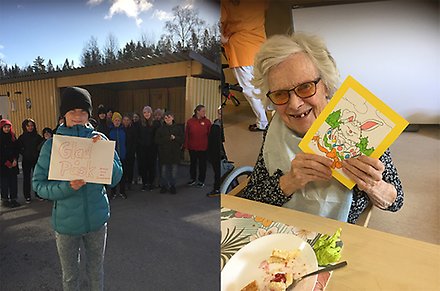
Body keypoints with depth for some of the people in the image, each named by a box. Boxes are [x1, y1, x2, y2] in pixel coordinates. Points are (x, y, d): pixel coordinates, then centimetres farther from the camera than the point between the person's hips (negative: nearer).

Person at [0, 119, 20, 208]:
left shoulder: (13, 136, 9)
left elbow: (16, 149, 7)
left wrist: (15, 160, -7)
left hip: (13, 164, 3)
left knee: (13, 181, 4)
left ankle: (13, 199, 11)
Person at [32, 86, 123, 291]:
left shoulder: (100, 139, -6)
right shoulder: (52, 145, -7)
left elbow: (115, 178, -9)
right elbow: (39, 184, -8)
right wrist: (67, 187, -25)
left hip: (97, 218, 1)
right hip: (65, 221, 0)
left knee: (96, 270, 21)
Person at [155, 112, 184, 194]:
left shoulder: (178, 128, 6)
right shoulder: (160, 129, 5)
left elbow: (182, 139, 1)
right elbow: (157, 140, -4)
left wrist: (175, 138, -15)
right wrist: (167, 139, -13)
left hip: (175, 153, 0)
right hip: (164, 153, 0)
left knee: (174, 171, 4)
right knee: (164, 171, 5)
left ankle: (172, 186, 19)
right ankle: (164, 186, 21)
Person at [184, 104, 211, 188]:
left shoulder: (207, 122, -3)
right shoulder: (190, 121, -1)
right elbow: (186, 134, 0)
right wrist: (186, 145, -3)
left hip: (203, 148, -1)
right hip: (192, 147, 1)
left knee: (202, 164, 8)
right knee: (193, 163, 14)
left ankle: (201, 181, 22)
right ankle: (193, 179, 31)